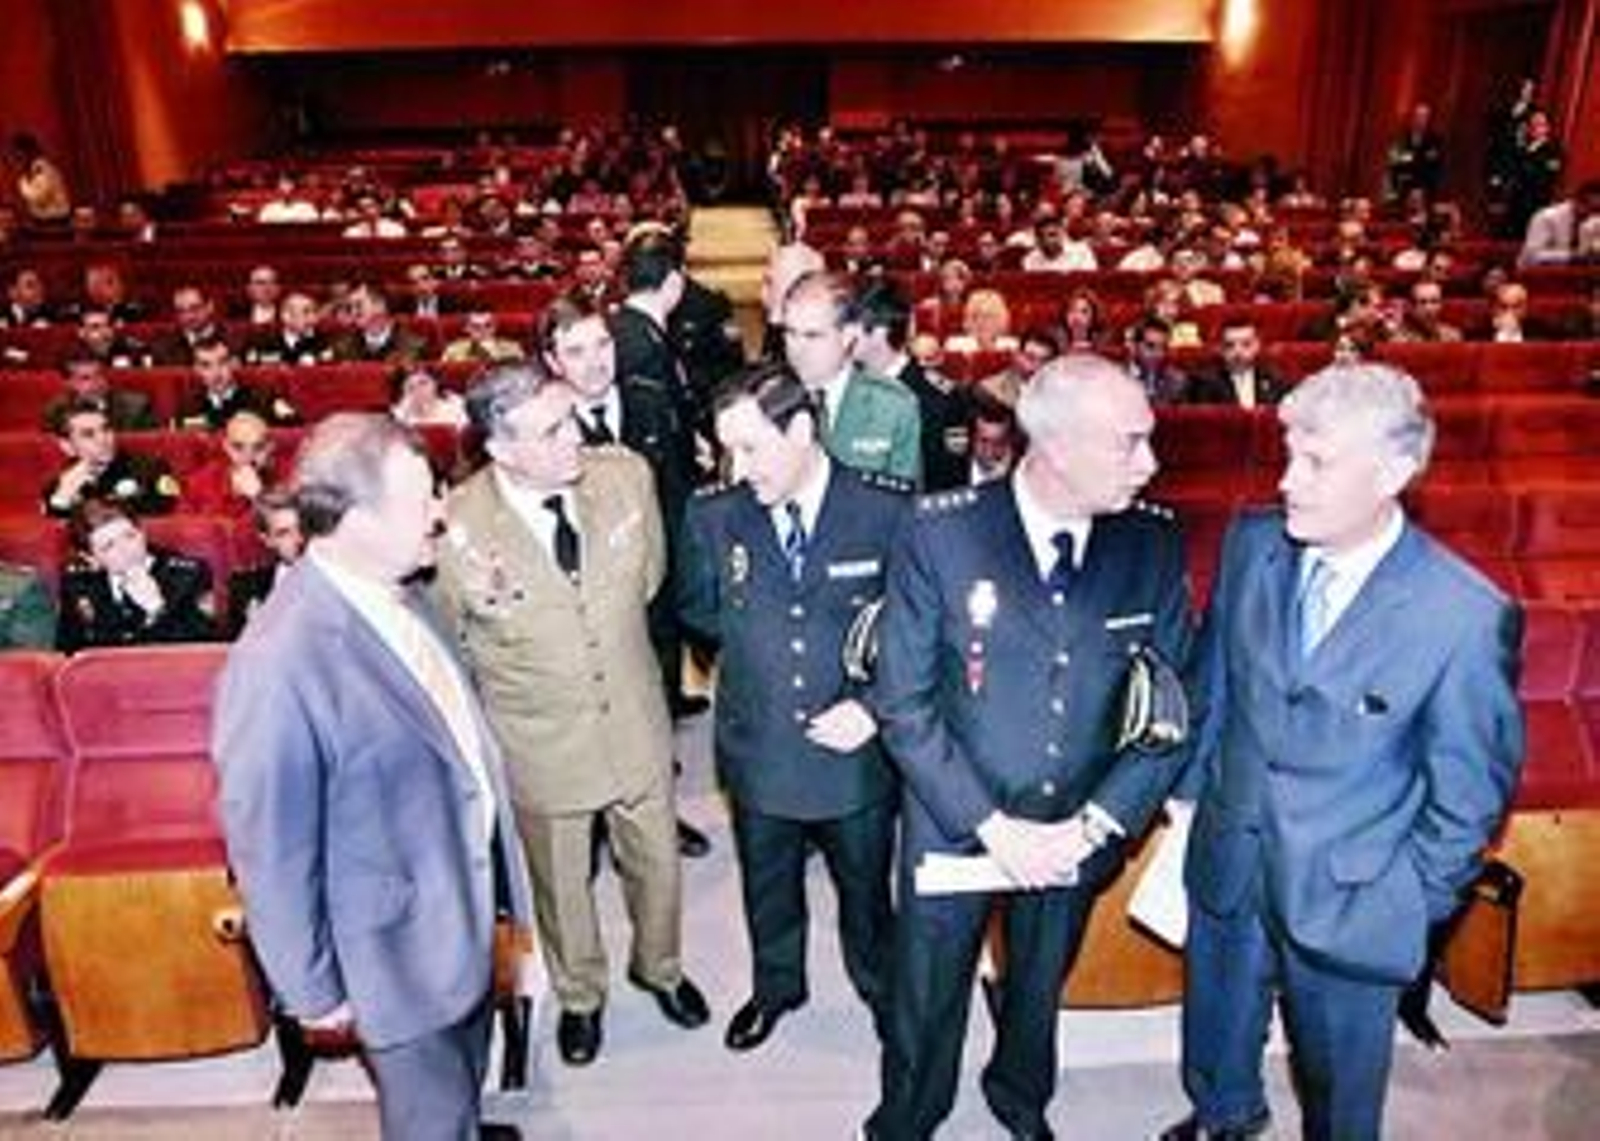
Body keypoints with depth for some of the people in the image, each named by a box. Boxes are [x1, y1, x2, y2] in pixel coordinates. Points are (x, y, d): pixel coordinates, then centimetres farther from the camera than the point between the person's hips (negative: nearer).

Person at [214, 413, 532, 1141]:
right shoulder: (279, 665, -32)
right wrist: (314, 993, -13)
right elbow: (269, 851, -23)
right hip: (398, 950, -7)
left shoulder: (395, 594, -6)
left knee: (465, 1080, 30)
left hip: (463, 903, 7)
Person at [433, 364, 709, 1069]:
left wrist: (612, 636, 5)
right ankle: (579, 995, 53)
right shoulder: (457, 527, -25)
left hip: (635, 721, 3)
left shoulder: (626, 474, -16)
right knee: (560, 883, 22)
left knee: (657, 862, 24)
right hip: (540, 743, -2)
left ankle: (659, 966, 56)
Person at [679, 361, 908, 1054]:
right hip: (758, 751, 2)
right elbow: (699, 611, 9)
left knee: (864, 888, 22)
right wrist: (752, 640, -1)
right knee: (768, 888, 24)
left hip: (855, 752, -2)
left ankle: (880, 988, 51)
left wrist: (876, 705, -18)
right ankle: (776, 987, 53)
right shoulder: (714, 518, -9)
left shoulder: (888, 515, -16)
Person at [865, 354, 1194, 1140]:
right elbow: (904, 705, -15)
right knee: (926, 1001, 18)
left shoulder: (1154, 543, -12)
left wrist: (1097, 822, -13)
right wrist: (990, 824, -18)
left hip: (1079, 834, 3)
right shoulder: (940, 533, -21)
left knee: (1039, 988, 27)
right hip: (954, 826, -2)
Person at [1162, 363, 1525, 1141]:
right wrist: (1193, 789, 6)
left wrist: (1414, 900, -5)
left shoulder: (1468, 616, -23)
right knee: (1216, 1035, 29)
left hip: (1352, 898, -4)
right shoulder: (1251, 543, -11)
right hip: (1227, 864, 4)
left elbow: (1471, 792, -11)